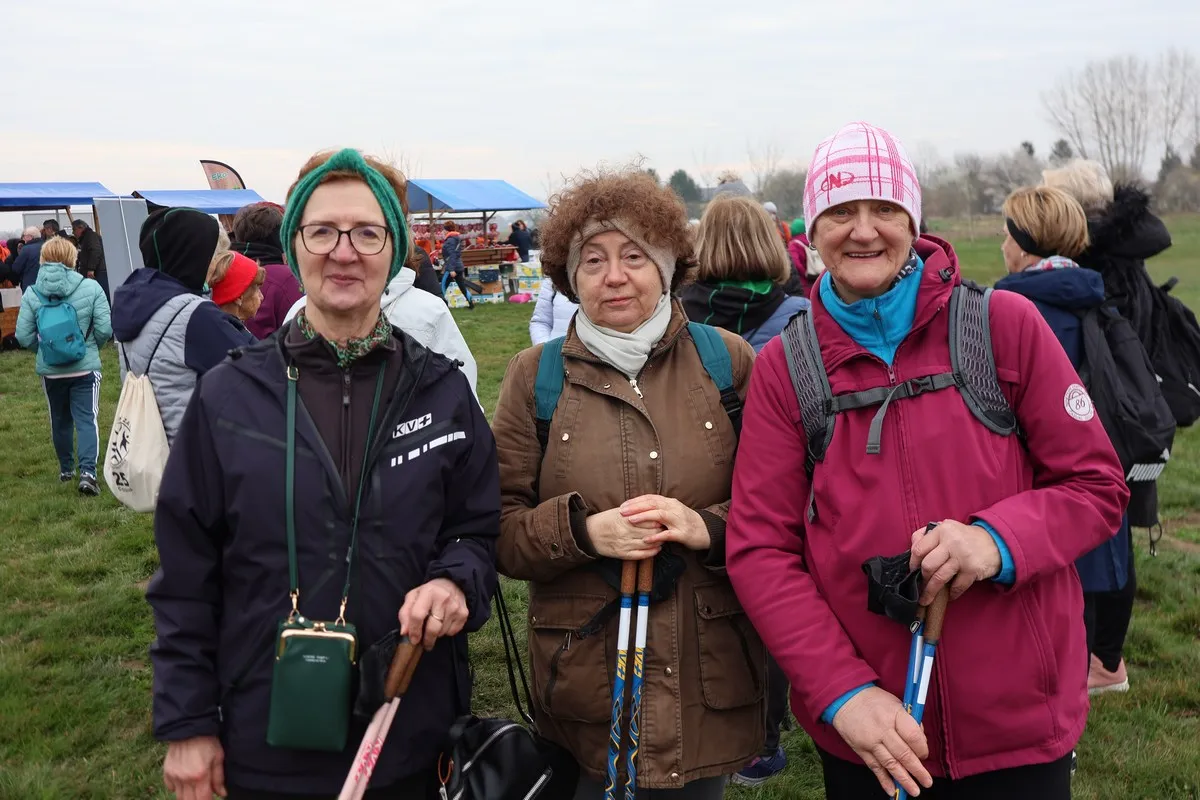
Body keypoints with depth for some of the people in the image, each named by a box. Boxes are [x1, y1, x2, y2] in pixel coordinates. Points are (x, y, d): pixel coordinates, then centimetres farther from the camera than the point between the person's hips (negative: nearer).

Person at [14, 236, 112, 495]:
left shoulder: (32, 293, -7)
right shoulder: (91, 288, -11)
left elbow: (23, 336, -6)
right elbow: (104, 329, -11)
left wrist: (44, 349, 14)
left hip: (50, 370, 2)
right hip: (85, 367, -2)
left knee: (60, 420, 18)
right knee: (87, 419, 0)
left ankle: (66, 469, 31)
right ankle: (87, 471, -17)